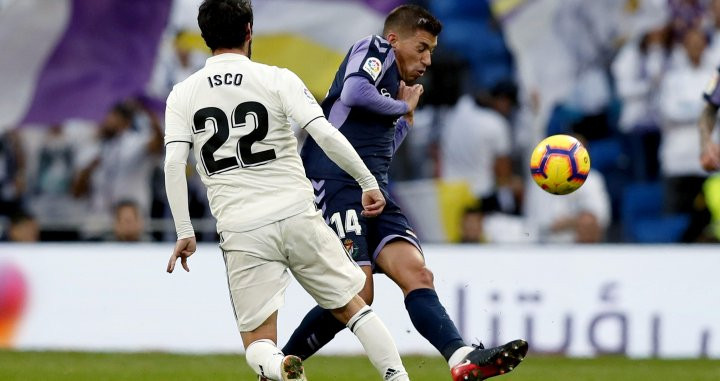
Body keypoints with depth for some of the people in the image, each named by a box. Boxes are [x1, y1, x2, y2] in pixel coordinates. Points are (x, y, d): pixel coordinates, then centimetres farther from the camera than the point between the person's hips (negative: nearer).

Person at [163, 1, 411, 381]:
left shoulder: (182, 95, 5)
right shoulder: (277, 79, 0)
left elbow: (173, 164, -6)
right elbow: (325, 135, -10)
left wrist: (184, 234, -2)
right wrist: (368, 183, 0)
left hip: (241, 233, 0)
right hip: (298, 217, 0)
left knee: (258, 342, 4)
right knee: (351, 306, 17)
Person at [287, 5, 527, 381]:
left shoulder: (397, 85, 27)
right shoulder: (373, 48, 3)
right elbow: (354, 93, -18)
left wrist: (405, 120, 23)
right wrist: (403, 106, -2)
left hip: (373, 191, 9)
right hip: (333, 181, -9)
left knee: (417, 275, -13)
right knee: (356, 293, -16)